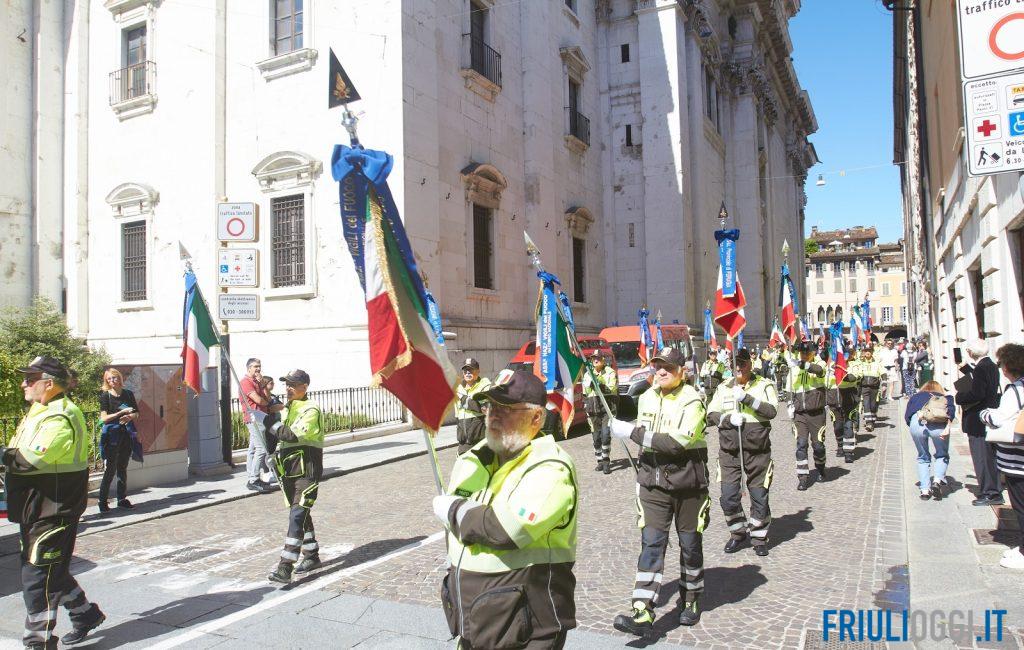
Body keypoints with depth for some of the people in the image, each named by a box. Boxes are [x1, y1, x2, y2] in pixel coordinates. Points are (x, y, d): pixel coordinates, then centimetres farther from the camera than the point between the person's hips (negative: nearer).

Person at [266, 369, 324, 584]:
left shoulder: (310, 410, -12)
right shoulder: (287, 409, 16)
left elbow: (294, 435, -25)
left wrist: (274, 427, -13)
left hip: (306, 471, -9)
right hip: (289, 470, 9)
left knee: (297, 516, -14)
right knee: (301, 514, 16)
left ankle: (285, 567, -18)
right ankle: (312, 557, 28)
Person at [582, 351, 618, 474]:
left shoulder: (610, 372, 2)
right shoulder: (587, 374, 16)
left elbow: (613, 389, -10)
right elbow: (585, 392, 21)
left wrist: (602, 387, -26)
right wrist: (586, 407, 17)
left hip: (607, 408, -4)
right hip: (593, 409, 5)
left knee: (605, 434, -14)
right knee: (596, 436, 7)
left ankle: (606, 461, -7)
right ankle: (600, 460, 16)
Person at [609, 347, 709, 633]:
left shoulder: (692, 400, -13)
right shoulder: (646, 398, 7)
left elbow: (678, 441, -25)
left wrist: (633, 432, -23)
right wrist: (642, 473, 22)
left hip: (688, 483, -4)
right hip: (653, 482, 4)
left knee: (690, 544, 11)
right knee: (651, 543, -5)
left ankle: (691, 600, 33)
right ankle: (642, 613, -8)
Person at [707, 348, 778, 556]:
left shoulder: (765, 385, 1)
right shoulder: (724, 388, 8)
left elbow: (771, 411, -13)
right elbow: (711, 414, 4)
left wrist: (746, 398, -22)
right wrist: (728, 418, -15)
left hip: (758, 451, -2)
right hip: (729, 451, 2)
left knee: (759, 496, 7)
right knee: (729, 496, 0)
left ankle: (759, 537, 25)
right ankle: (738, 533, 22)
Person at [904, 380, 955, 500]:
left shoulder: (916, 396, 35)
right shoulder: (944, 398, 33)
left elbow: (907, 416, 20)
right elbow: (951, 409, 9)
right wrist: (948, 426, -5)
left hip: (917, 423, 1)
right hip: (938, 425, 0)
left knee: (923, 458, 19)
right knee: (942, 456, 22)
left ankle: (925, 490, 12)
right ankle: (937, 480, -1)